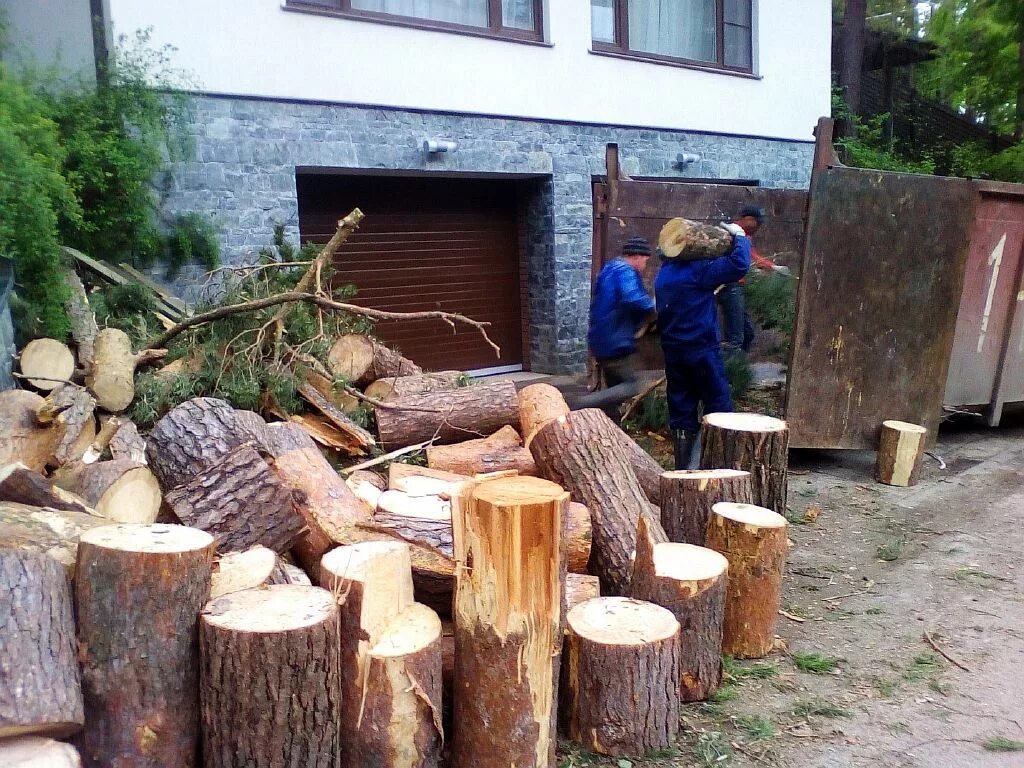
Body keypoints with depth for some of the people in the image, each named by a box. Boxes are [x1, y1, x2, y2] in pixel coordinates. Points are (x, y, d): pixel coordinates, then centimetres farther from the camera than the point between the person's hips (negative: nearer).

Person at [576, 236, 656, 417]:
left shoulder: (609, 270, 20)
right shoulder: (625, 272, -12)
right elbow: (633, 299, -31)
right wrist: (653, 305, -12)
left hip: (601, 341, 10)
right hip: (616, 342, -10)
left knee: (615, 386, 15)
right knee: (630, 386, -8)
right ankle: (583, 405, -19)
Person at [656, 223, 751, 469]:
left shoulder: (664, 273, 11)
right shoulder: (697, 270, -14)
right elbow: (739, 265, -18)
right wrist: (740, 236, -3)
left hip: (672, 351, 7)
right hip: (702, 350, -7)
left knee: (681, 411, 10)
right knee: (718, 406, 2)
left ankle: (683, 467, 13)